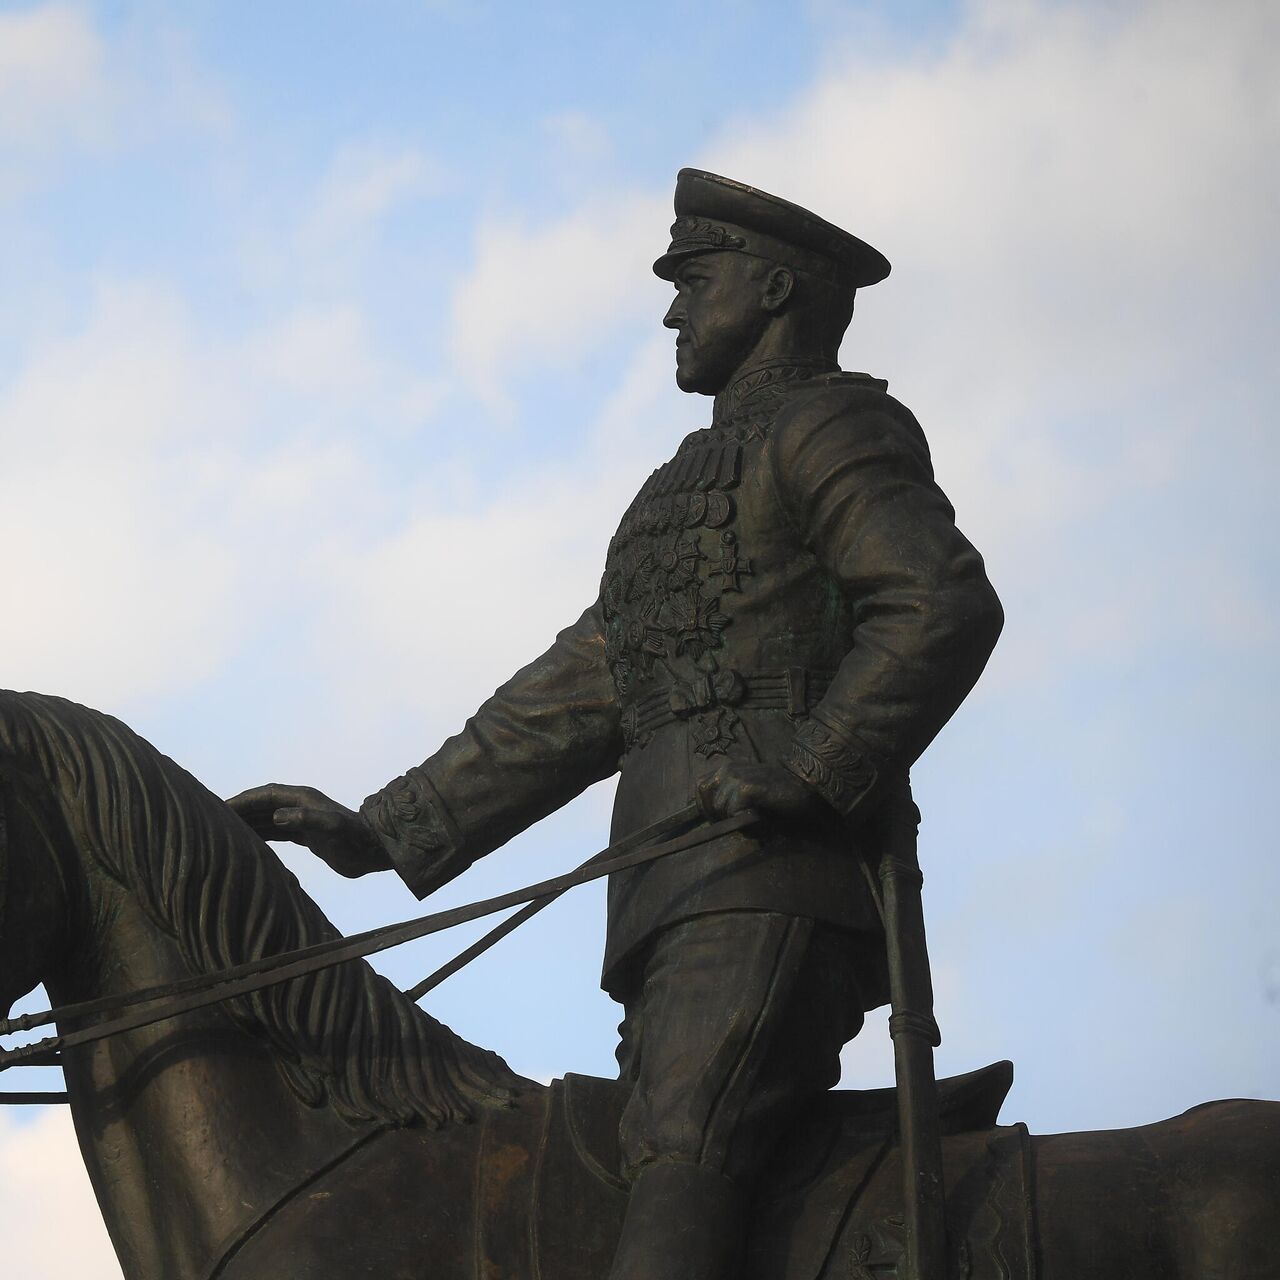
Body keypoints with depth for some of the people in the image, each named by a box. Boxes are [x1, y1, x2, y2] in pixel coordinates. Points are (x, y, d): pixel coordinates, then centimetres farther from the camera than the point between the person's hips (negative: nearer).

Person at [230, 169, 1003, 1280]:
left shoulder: (831, 428, 5)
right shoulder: (685, 490, 32)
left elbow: (945, 608, -12)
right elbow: (569, 704, 28)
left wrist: (810, 772, -20)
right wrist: (382, 834, 21)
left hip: (774, 878, -9)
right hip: (677, 901, 9)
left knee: (681, 1156, -27)